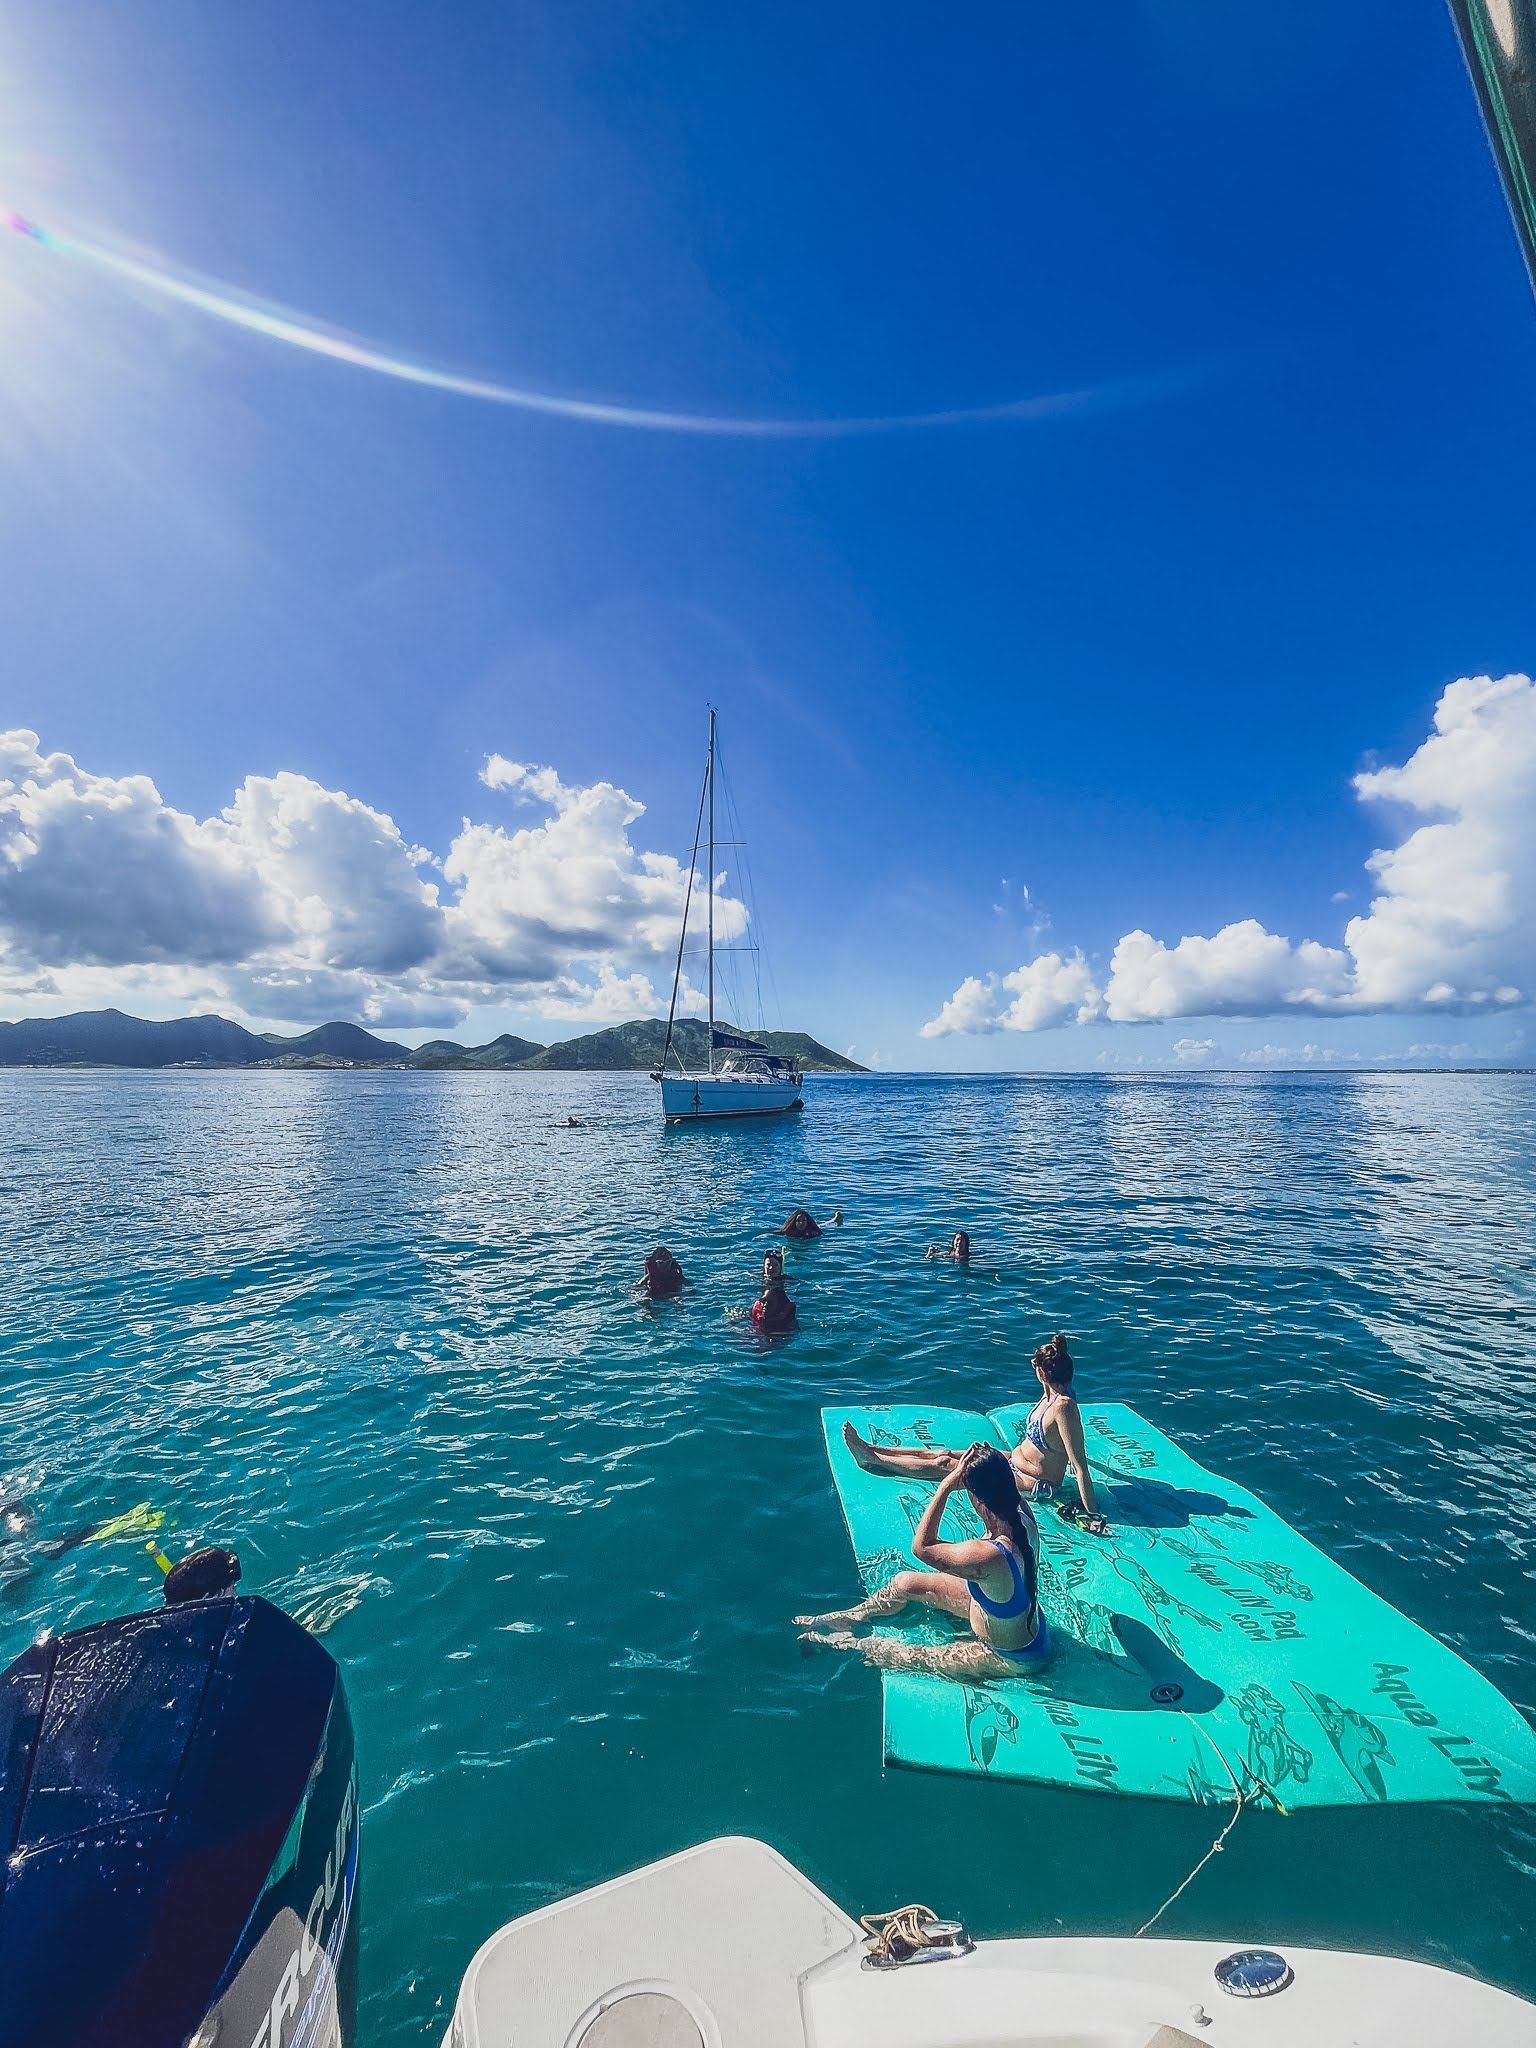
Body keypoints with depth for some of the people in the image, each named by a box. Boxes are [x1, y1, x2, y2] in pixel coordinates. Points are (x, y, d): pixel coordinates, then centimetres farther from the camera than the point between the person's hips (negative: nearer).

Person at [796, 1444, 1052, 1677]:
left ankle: (852, 1643, 30)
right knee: (904, 1582, 10)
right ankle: (848, 1618, 31)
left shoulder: (988, 1556, -44)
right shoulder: (1022, 1513, -23)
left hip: (1011, 1657, -7)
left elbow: (922, 1547, -29)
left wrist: (946, 1485, -35)